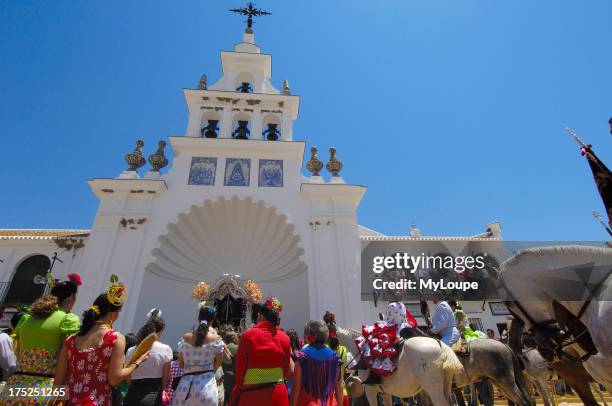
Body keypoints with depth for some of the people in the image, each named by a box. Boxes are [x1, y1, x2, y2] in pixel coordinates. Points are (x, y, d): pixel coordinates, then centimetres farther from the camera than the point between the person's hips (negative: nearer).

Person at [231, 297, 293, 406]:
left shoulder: (248, 335, -10)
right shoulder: (284, 337, -3)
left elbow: (240, 369, -4)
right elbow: (288, 372, 2)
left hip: (252, 394, -2)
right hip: (278, 393, 3)